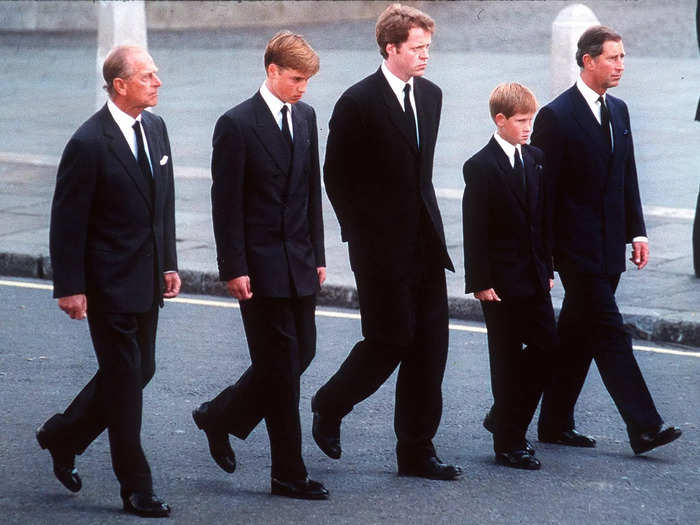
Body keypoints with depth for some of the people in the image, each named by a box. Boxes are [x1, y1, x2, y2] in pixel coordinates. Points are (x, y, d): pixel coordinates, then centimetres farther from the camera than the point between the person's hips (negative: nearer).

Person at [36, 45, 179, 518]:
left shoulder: (155, 128, 7)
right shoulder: (89, 143, -17)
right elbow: (67, 220, -14)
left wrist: (169, 263, 14)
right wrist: (70, 288, -15)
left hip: (146, 280, 8)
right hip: (110, 284, -8)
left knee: (139, 372, 14)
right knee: (124, 380, 0)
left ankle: (63, 437, 33)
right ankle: (136, 488, 9)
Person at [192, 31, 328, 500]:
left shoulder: (305, 117, 10)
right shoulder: (237, 125, -11)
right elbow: (226, 203, -11)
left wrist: (317, 255, 13)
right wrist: (234, 268, -14)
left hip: (298, 262, 7)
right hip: (260, 266, -7)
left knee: (301, 353, 11)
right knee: (280, 365, -3)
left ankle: (221, 417, 29)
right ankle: (289, 475, 5)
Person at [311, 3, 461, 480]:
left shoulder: (431, 96, 9)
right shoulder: (358, 102, -11)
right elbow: (336, 175, -5)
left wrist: (426, 221, 14)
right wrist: (361, 234, -3)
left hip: (425, 243, 6)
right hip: (383, 246, -6)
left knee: (429, 346, 4)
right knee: (390, 341, -3)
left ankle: (417, 451, 10)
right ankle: (330, 406, 23)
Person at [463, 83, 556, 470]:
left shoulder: (536, 159, 9)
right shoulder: (480, 167, -11)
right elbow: (474, 230, -12)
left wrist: (548, 267, 12)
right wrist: (480, 282, -15)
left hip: (534, 277, 7)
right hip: (501, 280, -7)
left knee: (546, 347, 6)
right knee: (507, 359, 0)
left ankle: (506, 420, 22)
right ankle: (508, 444, 7)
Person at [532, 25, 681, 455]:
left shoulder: (618, 111, 13)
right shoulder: (556, 116, -10)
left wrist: (637, 232, 10)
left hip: (608, 248, 7)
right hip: (577, 247, -7)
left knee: (578, 336, 12)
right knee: (610, 333, -10)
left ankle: (556, 424, 20)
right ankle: (644, 428, -12)